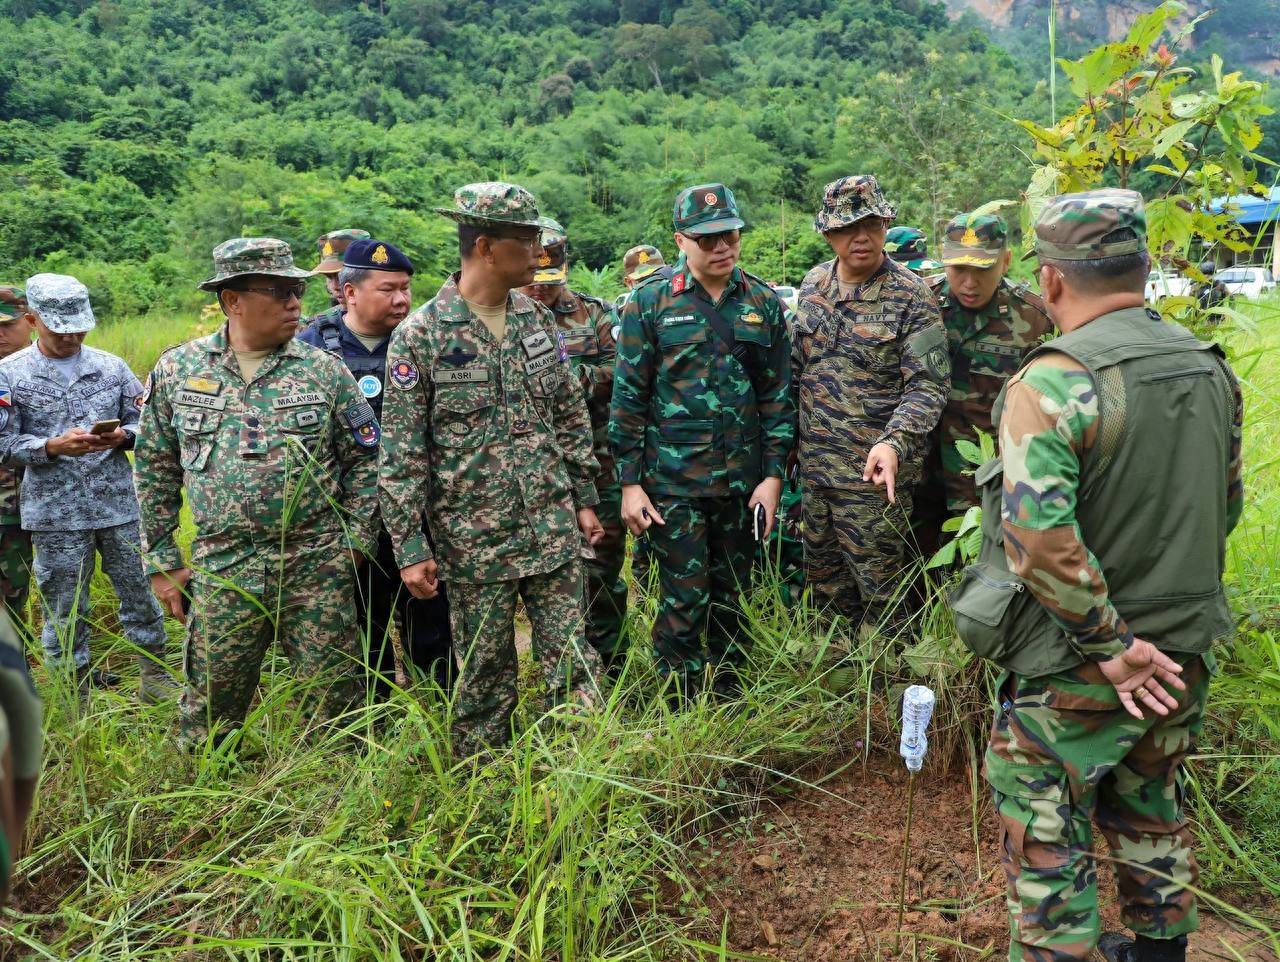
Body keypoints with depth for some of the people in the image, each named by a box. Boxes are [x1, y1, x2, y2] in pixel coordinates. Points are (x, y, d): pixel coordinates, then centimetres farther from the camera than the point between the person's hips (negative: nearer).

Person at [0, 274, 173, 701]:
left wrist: (123, 436, -12)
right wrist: (53, 447, -19)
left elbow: (144, 422, 10)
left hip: (120, 505, 2)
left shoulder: (111, 366, 6)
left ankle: (154, 670, 25)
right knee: (64, 604, 7)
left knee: (139, 590, 8)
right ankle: (75, 684, 23)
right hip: (56, 513, -1)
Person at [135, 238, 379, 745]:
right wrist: (162, 562, 7)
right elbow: (156, 470, 9)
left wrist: (355, 541, -2)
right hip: (221, 567, 1)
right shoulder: (177, 369, 3)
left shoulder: (325, 370, 0)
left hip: (317, 566, -1)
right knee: (209, 710, 11)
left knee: (335, 700, 5)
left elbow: (365, 459, 5)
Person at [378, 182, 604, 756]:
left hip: (554, 529, 4)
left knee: (573, 661, 7)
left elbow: (571, 415, 14)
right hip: (474, 538, -3)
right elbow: (401, 455, -8)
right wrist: (410, 549, -10)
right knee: (484, 673, 10)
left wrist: (584, 499, 12)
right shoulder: (419, 336, -9)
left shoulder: (537, 318, 6)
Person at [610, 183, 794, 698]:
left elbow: (777, 394, 7)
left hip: (742, 479, 3)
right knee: (685, 601, 0)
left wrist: (773, 474, 2)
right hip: (673, 481, -3)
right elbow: (628, 396, -3)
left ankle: (729, 697, 31)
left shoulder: (763, 303, 5)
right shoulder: (650, 302, -3)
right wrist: (629, 483, -6)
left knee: (732, 597, 14)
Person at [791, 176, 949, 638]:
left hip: (872, 473, -6)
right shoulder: (814, 283, 6)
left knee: (879, 590, 4)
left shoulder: (911, 296, -11)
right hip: (814, 465, 6)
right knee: (823, 584, 18)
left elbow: (928, 385, -16)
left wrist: (894, 443, -32)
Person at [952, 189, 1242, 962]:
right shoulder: (1212, 370, 1)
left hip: (1074, 673, -7)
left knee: (1049, 848, 9)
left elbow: (1040, 535, -32)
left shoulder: (1054, 383, -23)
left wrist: (1109, 648, -21)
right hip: (1182, 658, 8)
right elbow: (1225, 506, 13)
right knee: (1152, 812, 27)